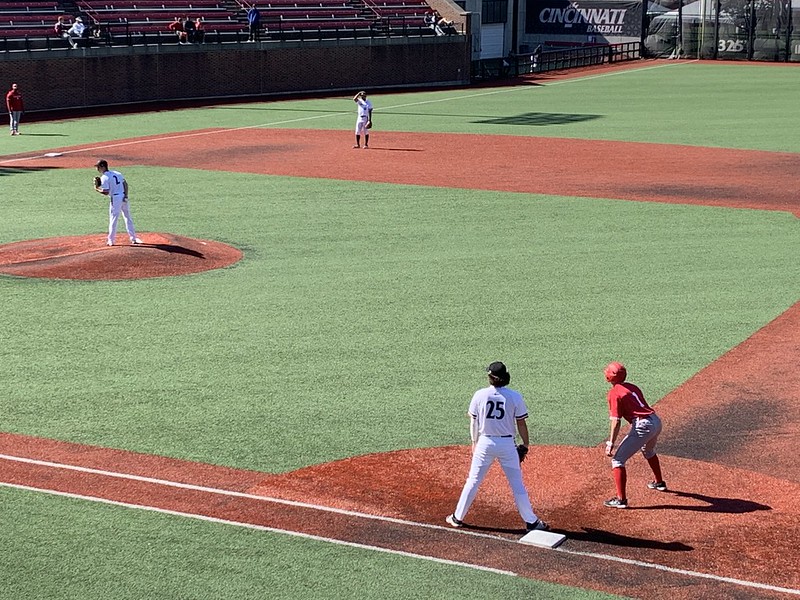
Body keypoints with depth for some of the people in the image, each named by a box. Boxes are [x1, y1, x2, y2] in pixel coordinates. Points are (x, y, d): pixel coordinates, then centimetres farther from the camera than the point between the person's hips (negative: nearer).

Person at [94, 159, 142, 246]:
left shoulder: (104, 178, -8)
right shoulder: (117, 173, 13)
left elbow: (106, 192, -13)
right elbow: (125, 184, 4)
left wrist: (97, 189, 3)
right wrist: (126, 195, -2)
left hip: (115, 198, -6)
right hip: (124, 197, 6)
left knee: (113, 219, 2)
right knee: (128, 218, 13)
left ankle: (111, 240, 6)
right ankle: (133, 238, 14)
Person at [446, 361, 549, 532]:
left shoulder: (480, 395, -3)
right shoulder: (515, 396, -6)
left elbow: (474, 422, 4)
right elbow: (521, 423, -2)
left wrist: (474, 442, 17)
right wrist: (525, 445, 9)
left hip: (485, 443, 1)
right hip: (507, 444, -1)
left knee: (473, 481, 11)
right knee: (517, 484, 6)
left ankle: (458, 517, 17)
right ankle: (531, 521, 11)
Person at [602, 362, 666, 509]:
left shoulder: (614, 393, -4)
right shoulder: (632, 387, 19)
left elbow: (616, 421, -13)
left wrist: (611, 444, -15)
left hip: (643, 426, -9)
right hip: (656, 421, 9)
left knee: (618, 459, -3)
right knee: (648, 451, 39)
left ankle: (621, 499, -10)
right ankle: (659, 483, 55)